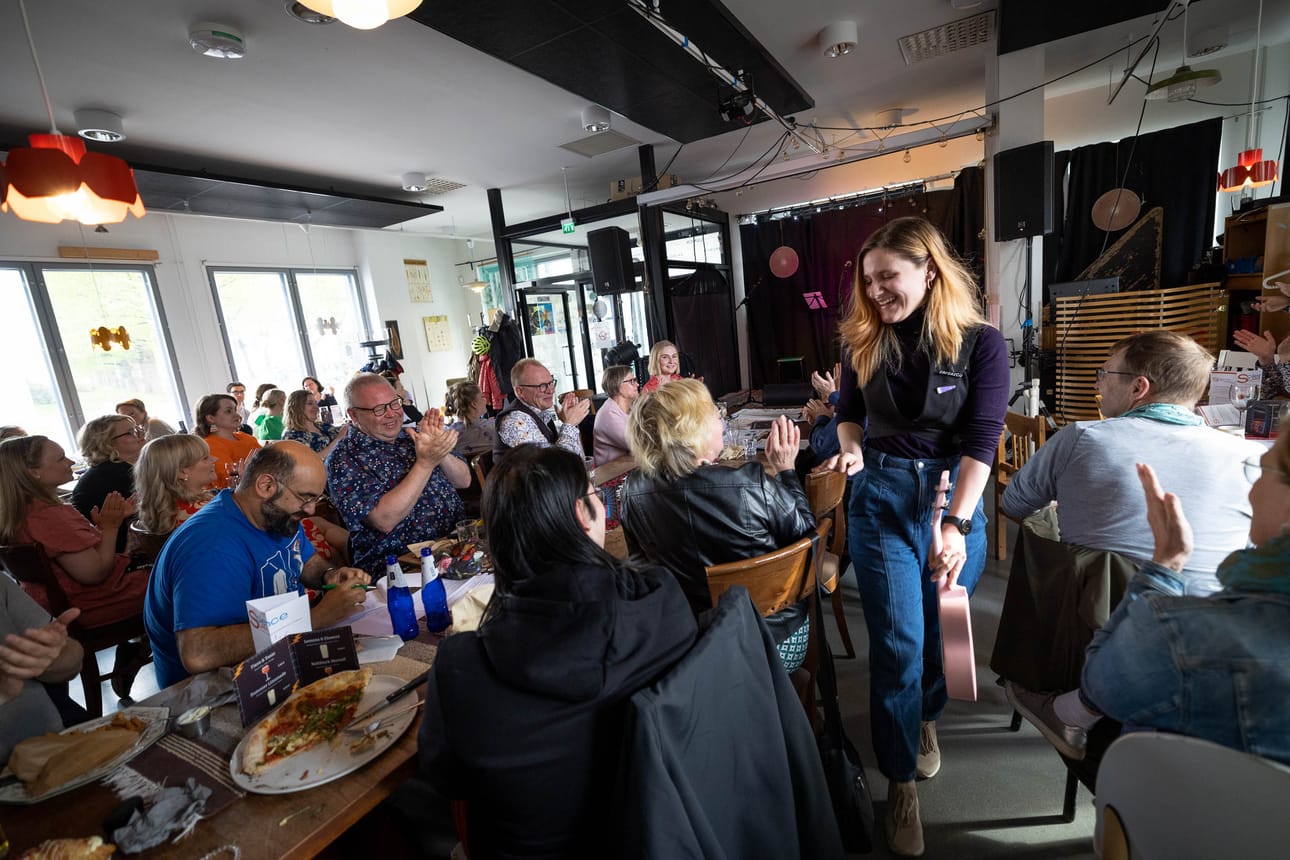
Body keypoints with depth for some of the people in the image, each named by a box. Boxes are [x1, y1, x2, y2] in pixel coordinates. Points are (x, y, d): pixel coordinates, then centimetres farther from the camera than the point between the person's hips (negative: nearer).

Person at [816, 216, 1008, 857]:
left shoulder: (981, 344, -6)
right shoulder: (863, 341, 2)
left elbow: (981, 441, -12)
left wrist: (956, 525, -20)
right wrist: (850, 447, -8)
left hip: (954, 497, 0)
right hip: (880, 499, 1)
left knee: (941, 630, 14)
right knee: (898, 642, -2)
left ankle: (924, 717, 46)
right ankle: (901, 782, 17)